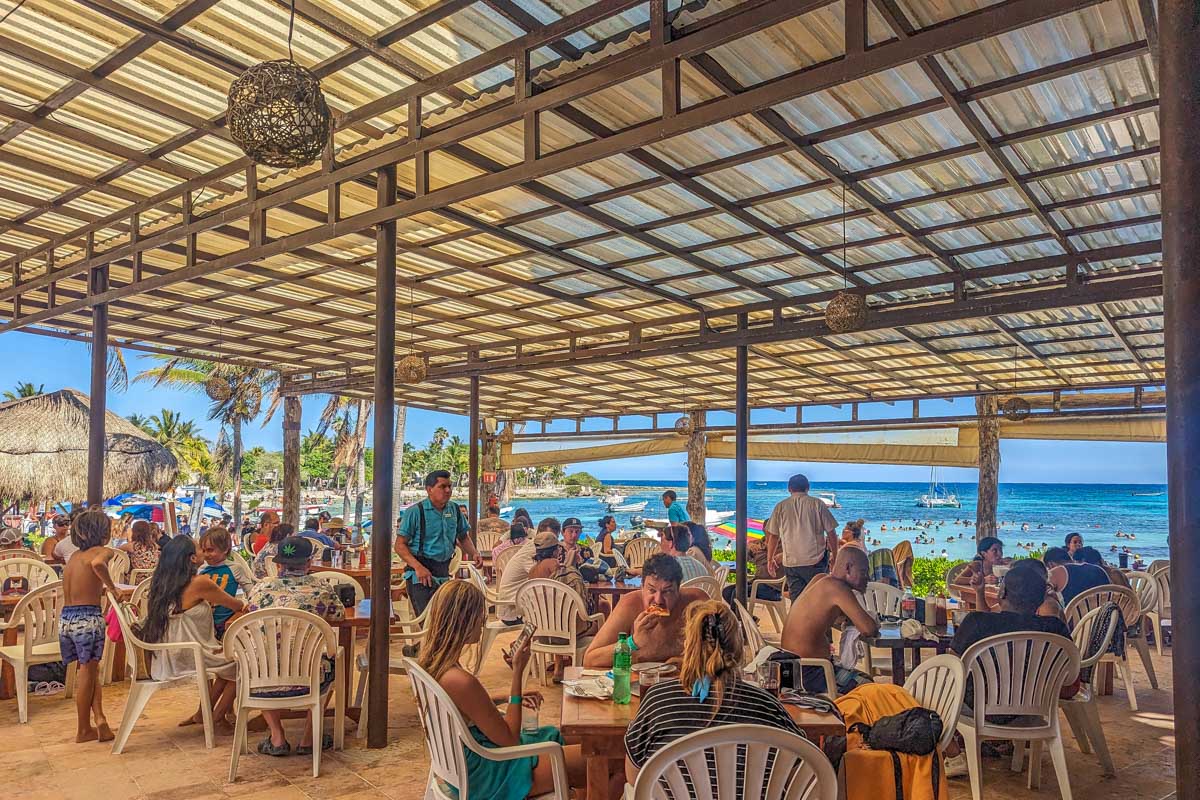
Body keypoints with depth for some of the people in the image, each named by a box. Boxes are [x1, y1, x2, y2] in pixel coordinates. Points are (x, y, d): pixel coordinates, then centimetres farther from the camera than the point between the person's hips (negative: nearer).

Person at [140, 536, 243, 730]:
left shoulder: (161, 583, 2)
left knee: (227, 662, 25)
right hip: (188, 659, -8)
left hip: (166, 660, 8)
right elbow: (237, 605, -8)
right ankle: (216, 718, 19)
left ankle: (202, 714, 31)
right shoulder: (199, 583, -19)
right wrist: (243, 605, 13)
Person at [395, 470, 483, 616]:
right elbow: (400, 545, -10)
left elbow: (463, 537, 20)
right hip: (421, 573, -6)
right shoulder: (415, 511, -10)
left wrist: (474, 554, 0)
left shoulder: (455, 510, 6)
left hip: (444, 572, 6)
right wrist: (418, 567, -24)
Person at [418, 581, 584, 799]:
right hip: (483, 776, -9)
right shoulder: (463, 682, -32)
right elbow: (510, 739, -20)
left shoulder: (430, 661, -5)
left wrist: (507, 698, 6)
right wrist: (518, 672, -20)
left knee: (555, 737, 21)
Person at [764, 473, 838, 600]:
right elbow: (831, 533, -2)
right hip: (815, 561, -1)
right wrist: (835, 556, 8)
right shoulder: (817, 504, -2)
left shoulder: (781, 507, 3)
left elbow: (773, 536, 6)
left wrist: (770, 559, 16)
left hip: (790, 562, 2)